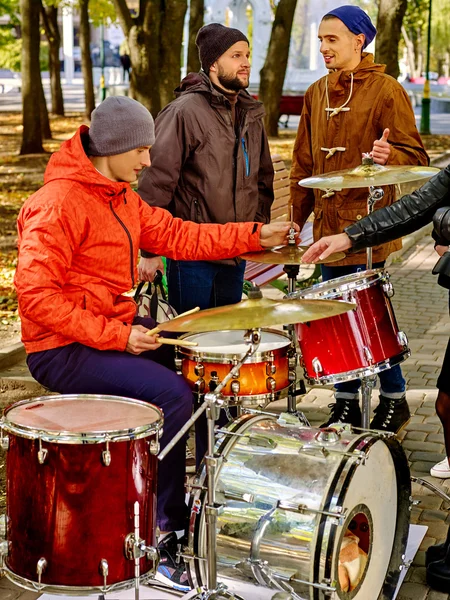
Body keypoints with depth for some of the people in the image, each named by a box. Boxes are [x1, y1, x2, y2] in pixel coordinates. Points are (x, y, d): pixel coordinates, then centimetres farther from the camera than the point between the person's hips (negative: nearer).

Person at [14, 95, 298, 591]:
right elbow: (35, 294, -24)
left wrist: (255, 235, -1)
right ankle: (158, 536, -11)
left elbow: (176, 236, 9)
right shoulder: (59, 202, -19)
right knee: (172, 395, -23)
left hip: (116, 329, 10)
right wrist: (117, 336, -25)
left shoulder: (120, 197, 12)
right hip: (64, 349, -10)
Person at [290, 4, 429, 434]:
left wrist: (389, 156, -30)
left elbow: (415, 155, -8)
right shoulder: (316, 94, 13)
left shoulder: (385, 90, -6)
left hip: (369, 225, -6)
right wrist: (297, 216, 15)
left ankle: (393, 400, 14)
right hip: (328, 224, 6)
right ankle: (346, 402, 21)